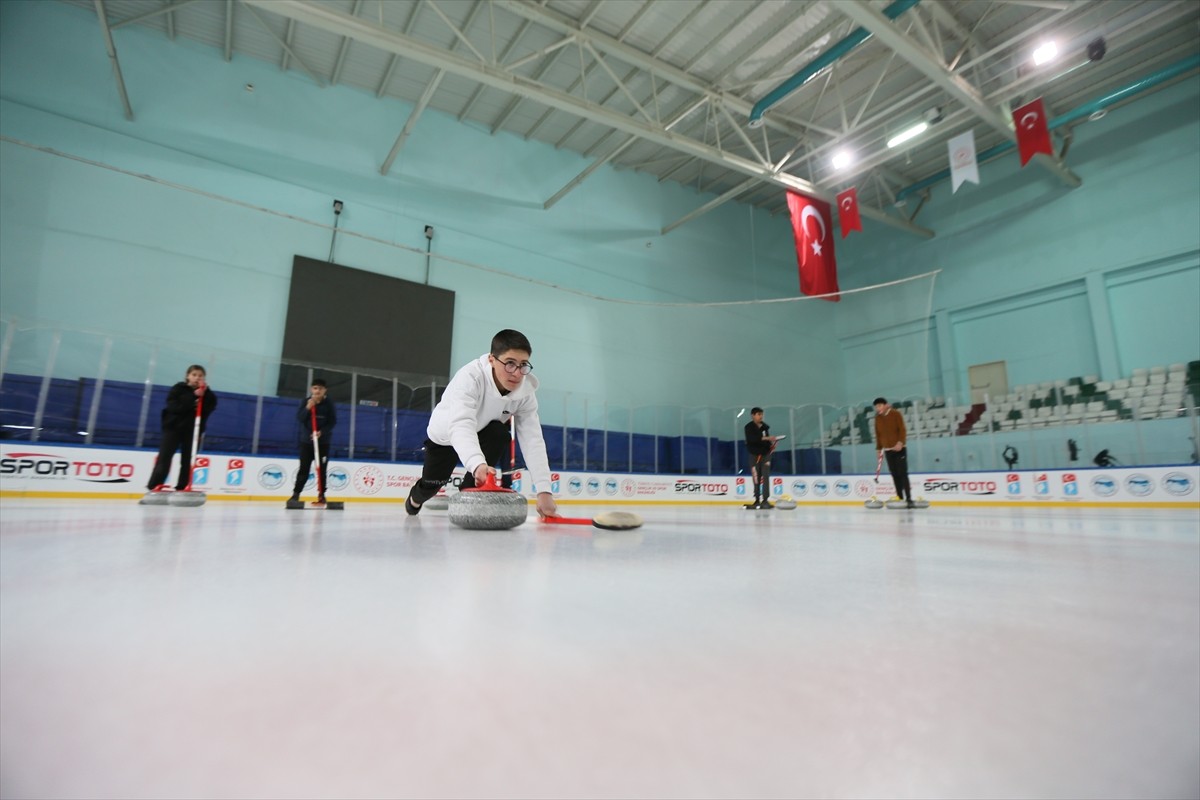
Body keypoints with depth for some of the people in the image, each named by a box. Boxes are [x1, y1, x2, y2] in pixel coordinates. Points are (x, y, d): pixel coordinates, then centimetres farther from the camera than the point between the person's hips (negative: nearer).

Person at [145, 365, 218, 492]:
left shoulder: (206, 392, 7)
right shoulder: (178, 388, -2)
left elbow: (211, 406, -9)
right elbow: (173, 406, -16)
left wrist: (205, 394, -21)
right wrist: (193, 398, -22)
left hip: (193, 430, 2)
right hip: (174, 426, -2)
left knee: (187, 460, 3)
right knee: (165, 456, -5)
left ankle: (181, 487, 8)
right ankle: (154, 485, -1)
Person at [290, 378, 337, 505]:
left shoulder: (329, 403, -4)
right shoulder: (306, 401, -2)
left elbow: (333, 421, -5)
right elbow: (299, 418, -7)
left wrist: (322, 432, -18)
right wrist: (307, 408, -24)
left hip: (323, 441, 0)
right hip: (306, 440, 0)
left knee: (322, 469, 3)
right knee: (304, 468, 1)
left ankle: (321, 494, 12)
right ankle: (296, 492, 12)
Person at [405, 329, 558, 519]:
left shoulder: (526, 392, -27)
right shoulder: (470, 377, -40)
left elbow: (533, 441, -32)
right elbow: (461, 426, -55)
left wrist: (544, 491, -42)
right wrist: (477, 463, -74)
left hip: (482, 433, 2)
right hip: (445, 434, -2)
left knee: (500, 435, -29)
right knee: (431, 485, 6)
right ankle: (415, 498, 47)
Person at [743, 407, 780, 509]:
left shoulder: (765, 426, 6)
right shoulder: (749, 427, -8)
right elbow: (751, 439, -26)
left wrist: (771, 444, -2)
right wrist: (766, 438, -33)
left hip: (766, 454, 3)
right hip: (755, 455, -3)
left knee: (765, 477, -5)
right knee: (756, 478, 1)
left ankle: (765, 500, -5)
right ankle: (757, 500, 11)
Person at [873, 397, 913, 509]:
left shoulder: (895, 414, -3)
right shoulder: (877, 418, 10)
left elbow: (902, 429, -9)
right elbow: (878, 434, 13)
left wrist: (900, 442, -21)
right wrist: (879, 448, 9)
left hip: (899, 448, -4)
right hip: (887, 450, 4)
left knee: (902, 473, -8)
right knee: (895, 475, 3)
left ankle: (909, 499, -6)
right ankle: (900, 498, 7)